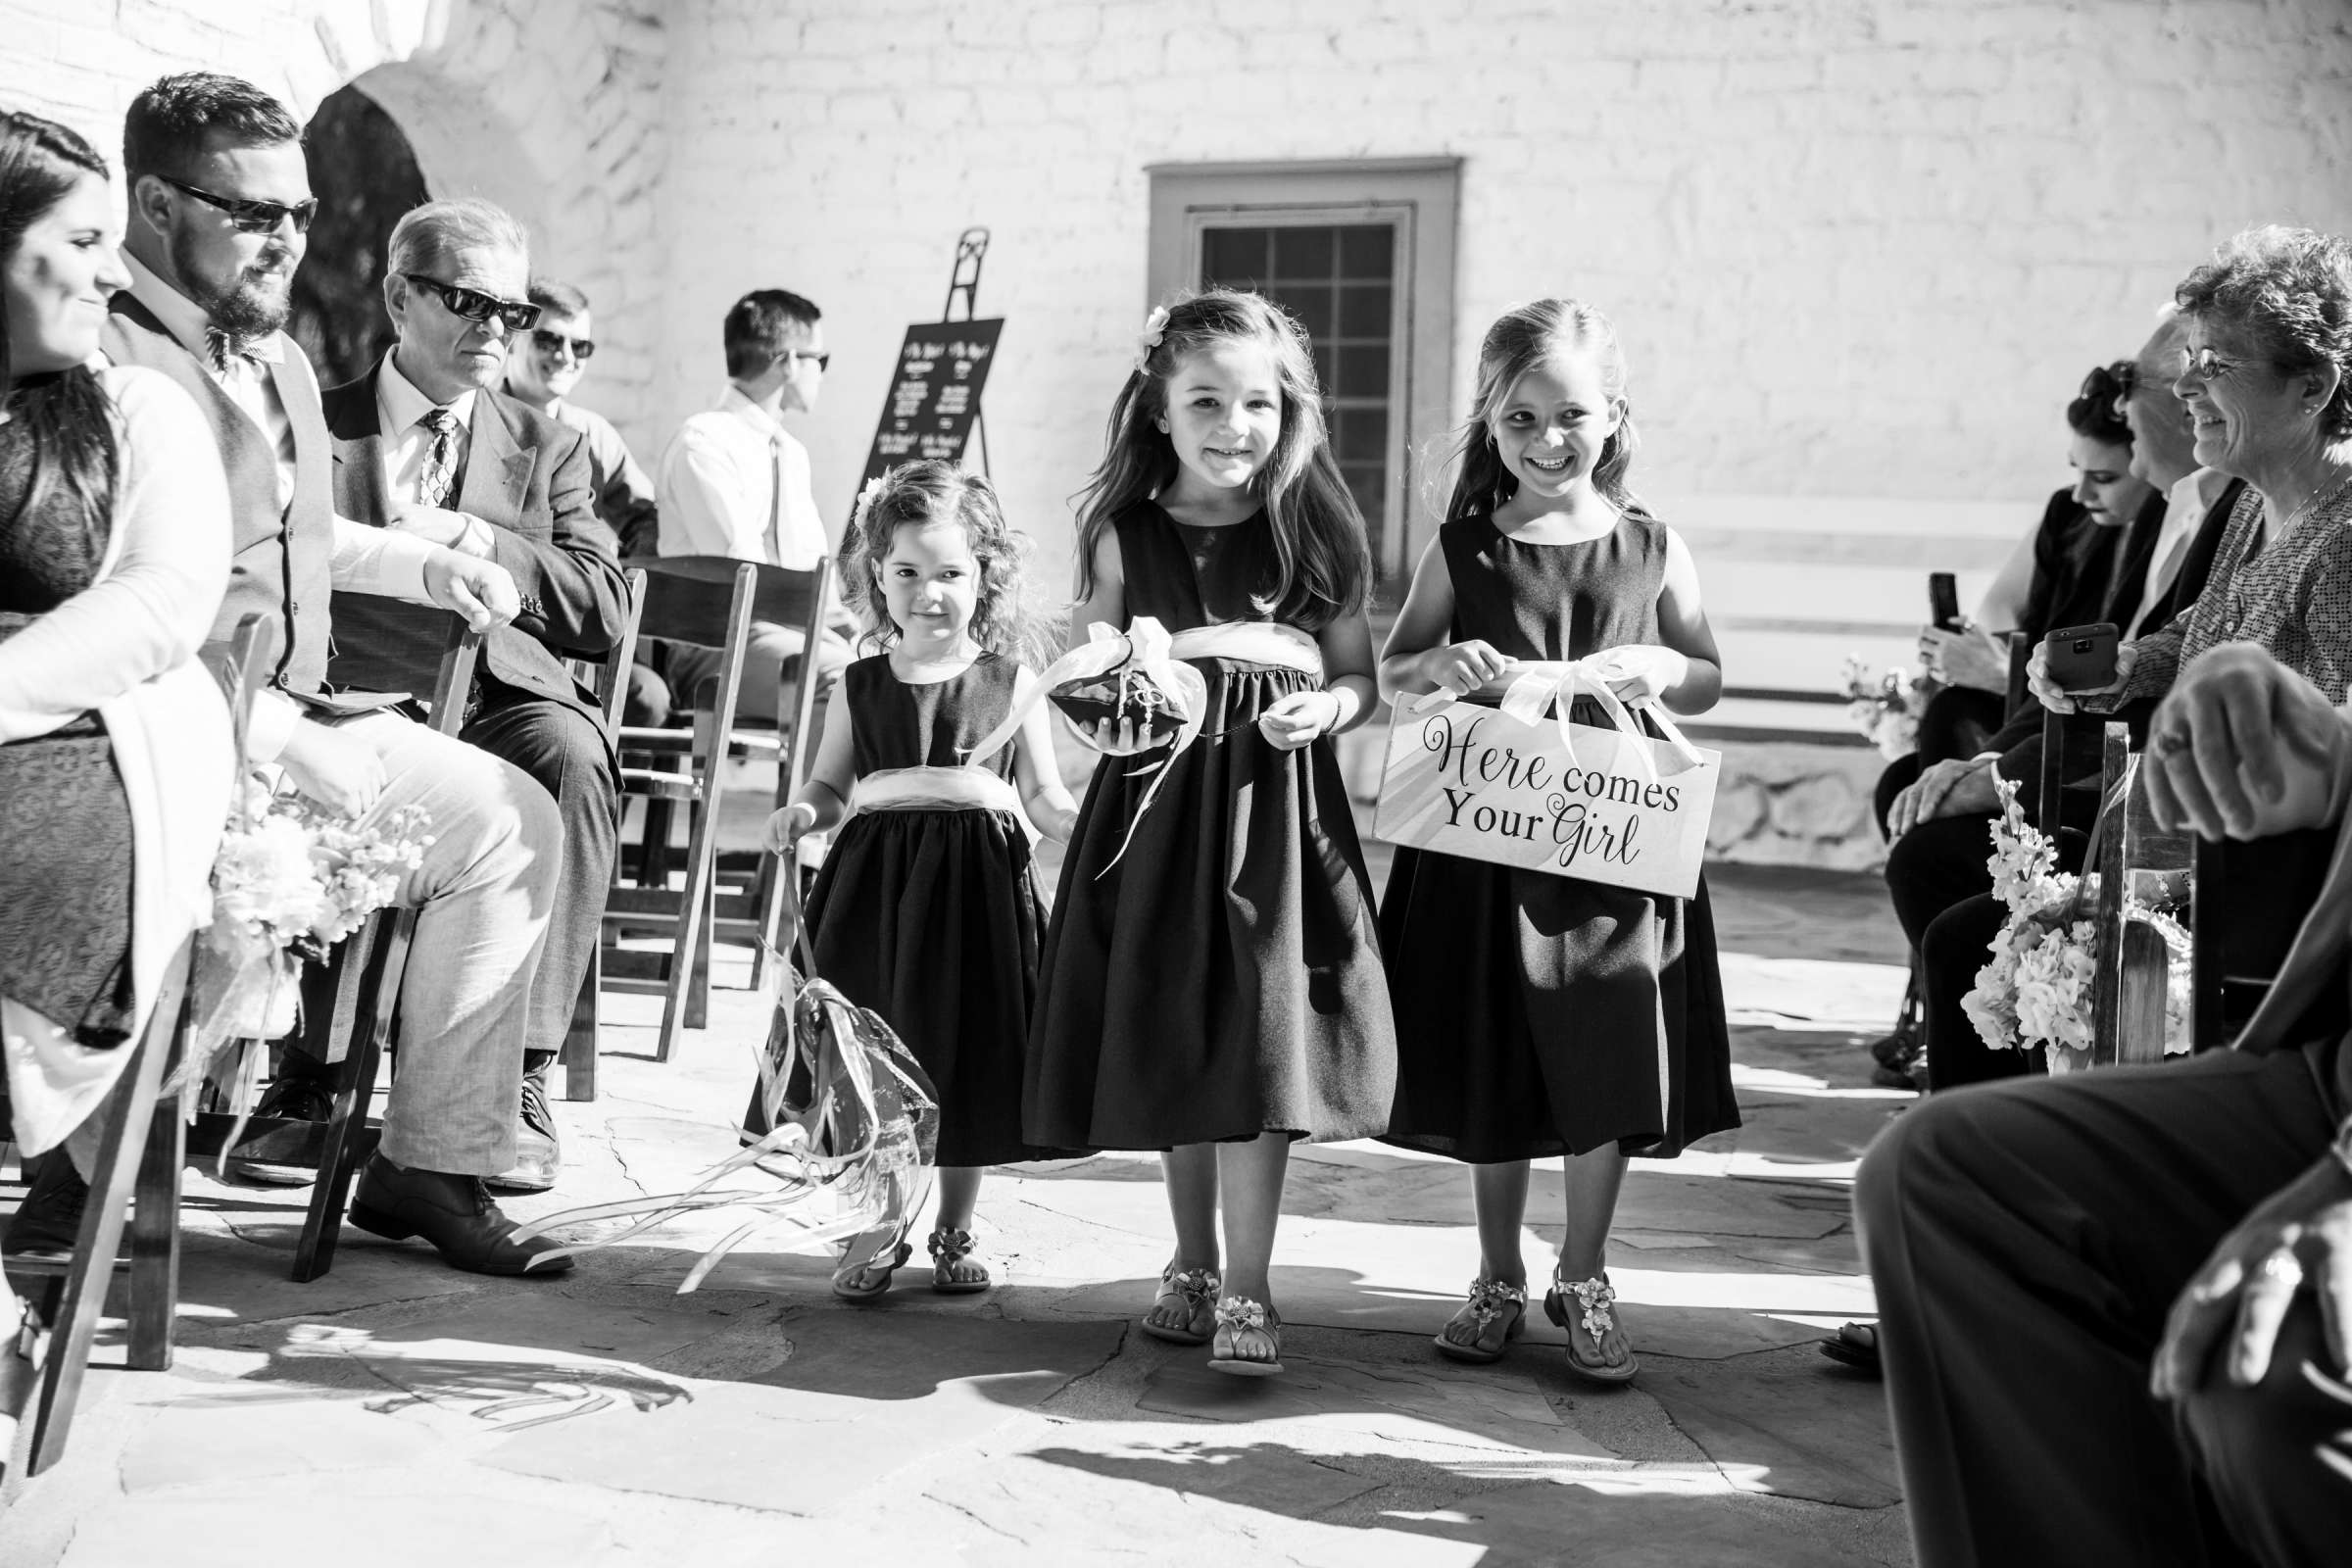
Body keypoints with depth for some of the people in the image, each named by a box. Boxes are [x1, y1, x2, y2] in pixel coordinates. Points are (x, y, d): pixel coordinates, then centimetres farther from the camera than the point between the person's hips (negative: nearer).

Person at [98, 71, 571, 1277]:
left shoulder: (279, 361, 18)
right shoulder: (108, 363, -14)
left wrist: (433, 568, 19)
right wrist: (275, 739, -29)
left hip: (294, 709, 10)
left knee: (514, 823, 1)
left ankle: (435, 1162, 4)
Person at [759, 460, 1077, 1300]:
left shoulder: (1010, 683, 3)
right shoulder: (861, 686, 7)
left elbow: (1046, 801, 3)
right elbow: (828, 785, 13)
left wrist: (1091, 818, -17)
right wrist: (801, 813, -9)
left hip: (979, 882, -1)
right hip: (878, 879, 1)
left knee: (968, 1064, 6)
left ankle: (954, 1233, 23)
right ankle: (872, 1233, 17)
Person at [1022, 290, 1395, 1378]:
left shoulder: (1314, 531, 2)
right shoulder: (1123, 535, 5)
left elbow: (1361, 677, 6)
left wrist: (1322, 707, -14)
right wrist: (1103, 712, -12)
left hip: (1276, 798, -2)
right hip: (1152, 800, 2)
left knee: (1259, 1034, -9)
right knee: (1165, 1040, 10)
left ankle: (1246, 1289, 1)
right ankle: (1192, 1262, 27)